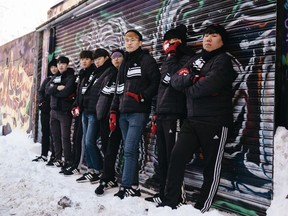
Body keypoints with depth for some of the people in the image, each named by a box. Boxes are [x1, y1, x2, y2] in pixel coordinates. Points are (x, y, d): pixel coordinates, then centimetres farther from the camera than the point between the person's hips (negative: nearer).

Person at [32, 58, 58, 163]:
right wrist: (42, 102, -3)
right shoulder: (47, 80, 17)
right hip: (45, 110, 6)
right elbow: (40, 92, 13)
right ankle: (44, 155, 16)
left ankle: (54, 156, 0)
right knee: (45, 133, 9)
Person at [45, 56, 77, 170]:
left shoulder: (71, 77, -4)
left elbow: (66, 92, -19)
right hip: (54, 110, 7)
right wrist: (57, 88, -14)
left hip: (65, 111, -7)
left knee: (65, 137, -6)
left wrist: (53, 90, -6)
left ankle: (67, 160, -1)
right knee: (56, 136, 11)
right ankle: (58, 158, 21)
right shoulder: (54, 77, 16)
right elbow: (47, 90, 1)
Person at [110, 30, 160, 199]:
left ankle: (127, 187, -5)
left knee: (130, 149, -12)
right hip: (124, 113, 7)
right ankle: (133, 186, 14)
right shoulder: (125, 63, 22)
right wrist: (114, 111, 16)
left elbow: (156, 83, -8)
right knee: (129, 150, 7)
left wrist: (141, 96, -17)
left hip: (138, 112, -7)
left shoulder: (147, 60, 0)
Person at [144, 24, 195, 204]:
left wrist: (171, 54, -8)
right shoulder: (169, 61, 25)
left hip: (174, 115, -8)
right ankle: (164, 193, 17)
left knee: (173, 157, -7)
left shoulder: (187, 58, 0)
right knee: (163, 157, 10)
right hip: (162, 115, 8)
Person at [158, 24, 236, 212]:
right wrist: (193, 78, -13)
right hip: (192, 120, 6)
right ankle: (170, 202, 9)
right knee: (178, 156, -1)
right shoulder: (195, 60, 19)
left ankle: (203, 208, 14)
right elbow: (176, 80, 5)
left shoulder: (223, 60, -3)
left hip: (215, 122, -6)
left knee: (212, 166, 3)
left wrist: (189, 88, -2)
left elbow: (208, 86, -20)